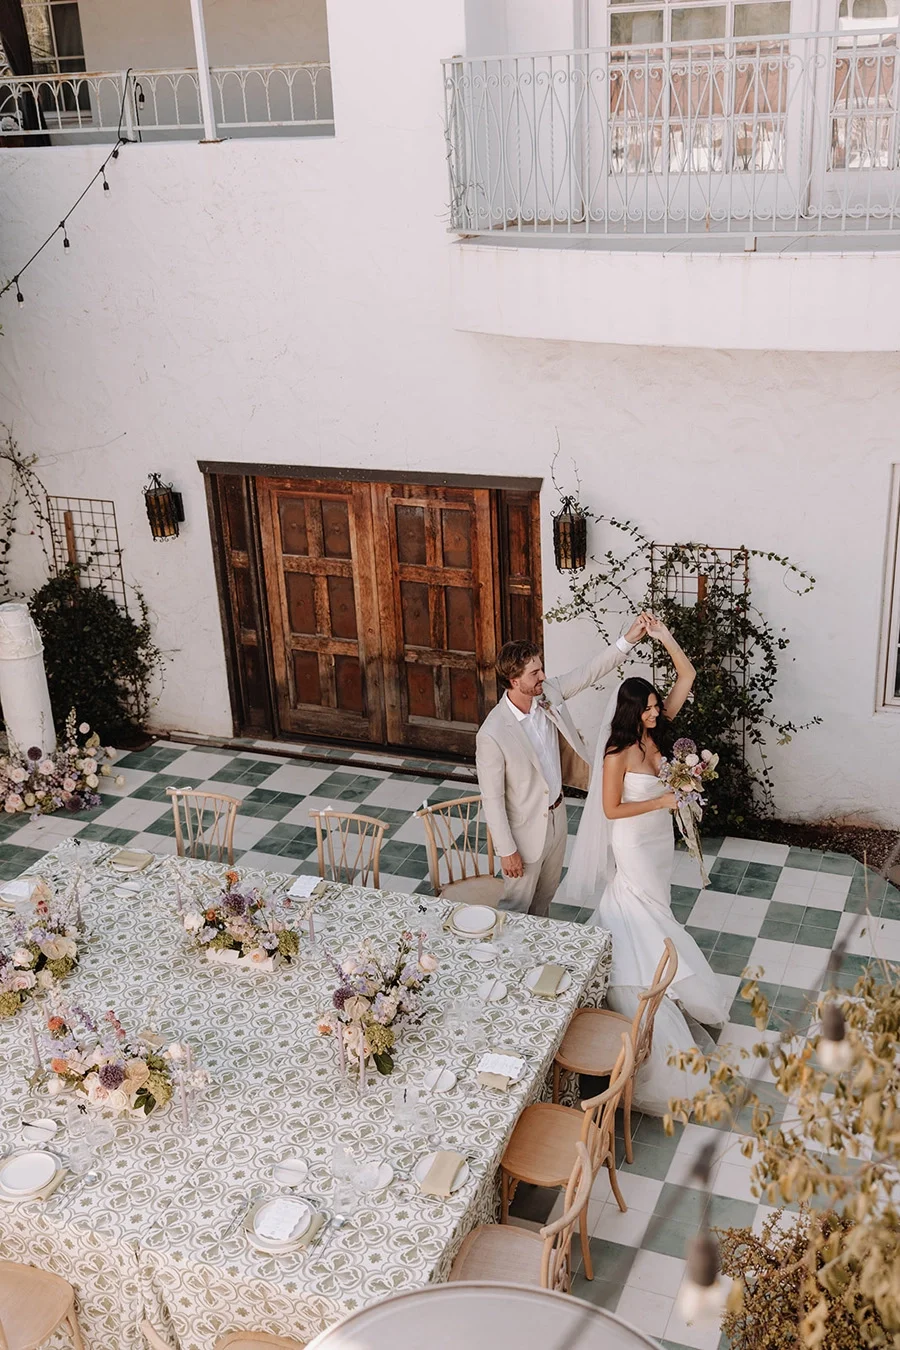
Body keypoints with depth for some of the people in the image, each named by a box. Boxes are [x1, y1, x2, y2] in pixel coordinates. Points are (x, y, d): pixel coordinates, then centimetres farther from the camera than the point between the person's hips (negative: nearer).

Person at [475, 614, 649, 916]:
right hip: (525, 829, -7)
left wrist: (628, 639, -13)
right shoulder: (492, 735, -31)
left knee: (546, 894, 28)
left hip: (556, 816, 7)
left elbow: (589, 672, -2)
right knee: (517, 905, 14)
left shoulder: (548, 693, -14)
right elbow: (492, 798, -23)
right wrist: (507, 851, -17)